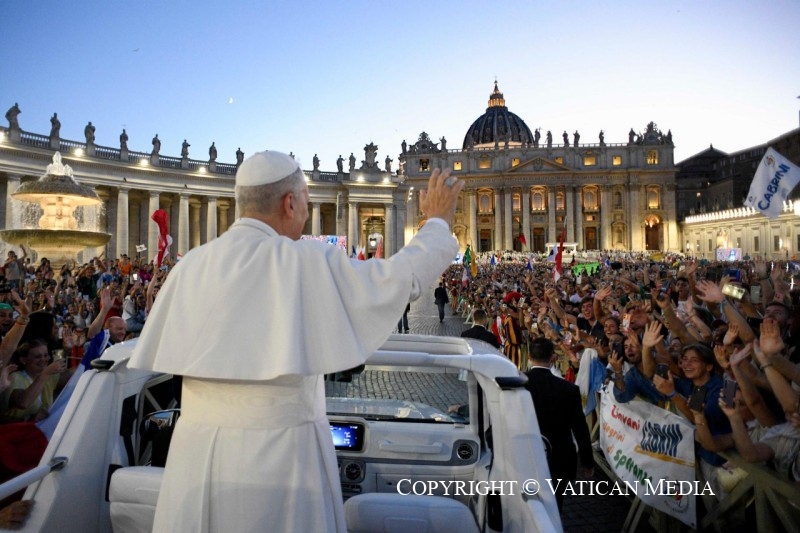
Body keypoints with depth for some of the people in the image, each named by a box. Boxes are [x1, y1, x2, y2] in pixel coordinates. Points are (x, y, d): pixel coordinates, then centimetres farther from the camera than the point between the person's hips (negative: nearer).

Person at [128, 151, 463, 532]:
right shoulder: (307, 261, -13)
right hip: (280, 446, -4)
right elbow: (406, 275, -8)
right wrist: (439, 220, 8)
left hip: (198, 446, 5)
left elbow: (156, 357, 5)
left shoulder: (193, 264, 0)